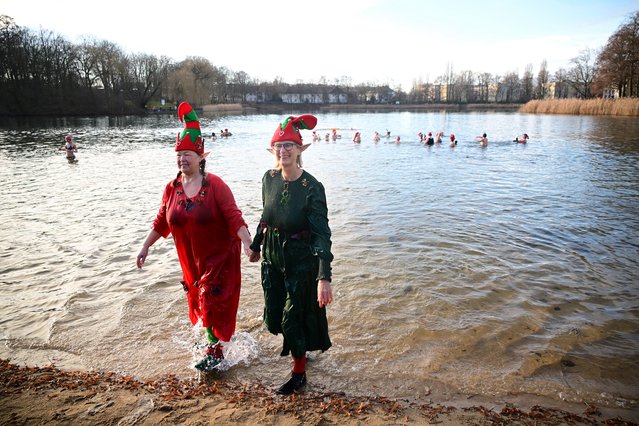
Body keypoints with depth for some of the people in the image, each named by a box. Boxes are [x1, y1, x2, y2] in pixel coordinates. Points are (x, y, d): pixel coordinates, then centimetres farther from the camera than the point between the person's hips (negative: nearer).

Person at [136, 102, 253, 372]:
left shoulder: (215, 185, -15)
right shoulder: (172, 188, 1)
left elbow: (234, 217, -19)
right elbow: (161, 222, 10)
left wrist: (247, 243, -29)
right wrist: (145, 247, 11)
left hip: (220, 257, -5)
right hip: (191, 259, 5)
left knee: (213, 303, -1)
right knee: (199, 302, 15)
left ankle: (215, 350, 16)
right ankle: (213, 337, 37)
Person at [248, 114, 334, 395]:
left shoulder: (312, 188, -23)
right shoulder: (269, 178, -6)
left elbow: (322, 234, -27)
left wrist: (324, 277, -36)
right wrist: (256, 245, 23)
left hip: (300, 259, -5)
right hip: (272, 256, 6)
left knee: (294, 316, 5)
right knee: (273, 313, 18)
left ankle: (299, 374, 29)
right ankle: (291, 341, 52)